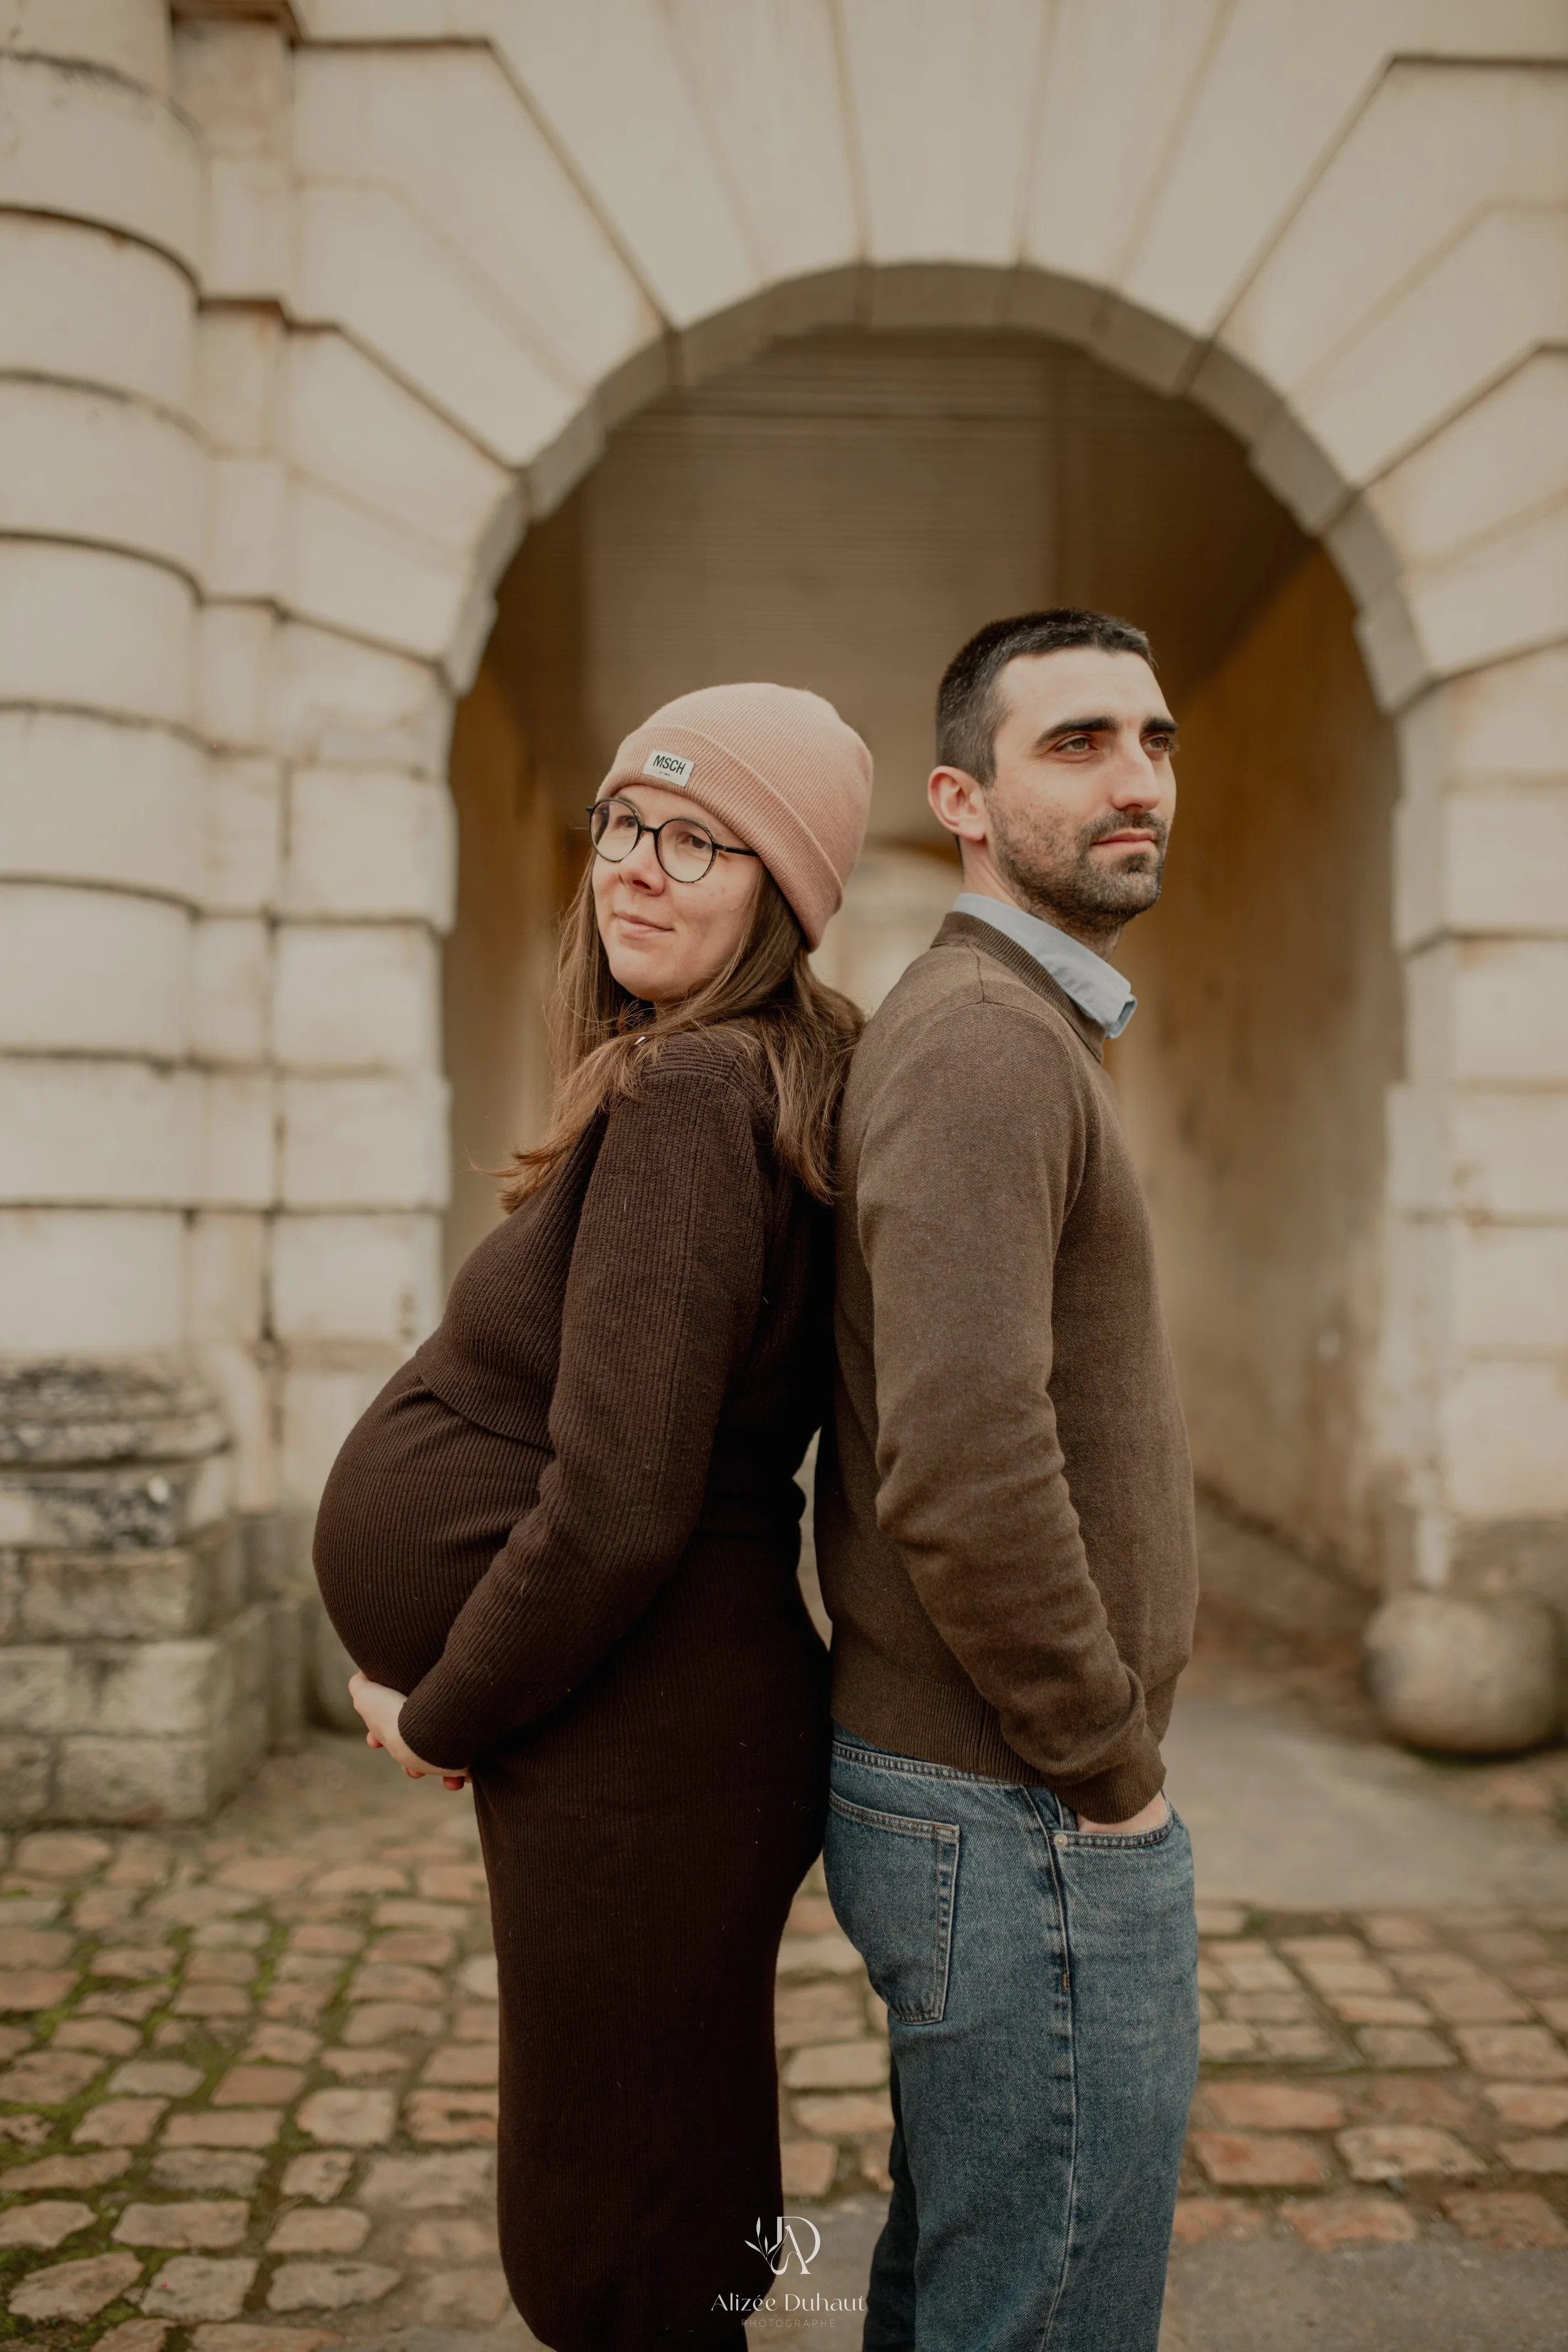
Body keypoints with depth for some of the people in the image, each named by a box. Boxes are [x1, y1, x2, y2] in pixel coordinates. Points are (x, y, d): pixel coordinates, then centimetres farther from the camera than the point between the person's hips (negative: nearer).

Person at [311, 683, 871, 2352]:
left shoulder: (684, 1097, -21)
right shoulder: (777, 1090, 9)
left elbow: (615, 1509, -26)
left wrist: (440, 1716, -9)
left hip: (634, 1759, -9)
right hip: (697, 1723, 10)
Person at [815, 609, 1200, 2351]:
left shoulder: (992, 1030, 14)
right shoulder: (985, 1038, -19)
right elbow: (965, 1472, -30)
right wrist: (1110, 1770, -16)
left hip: (970, 1797, 10)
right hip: (1030, 1825, -10)